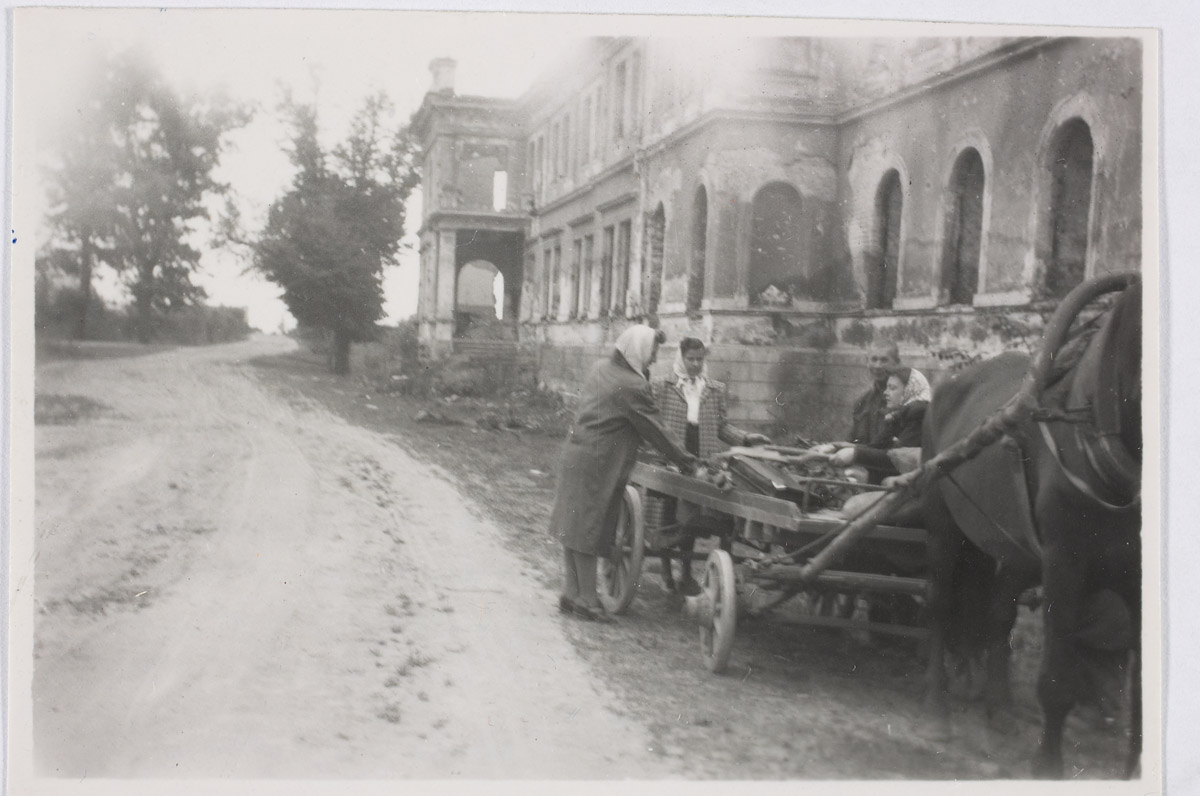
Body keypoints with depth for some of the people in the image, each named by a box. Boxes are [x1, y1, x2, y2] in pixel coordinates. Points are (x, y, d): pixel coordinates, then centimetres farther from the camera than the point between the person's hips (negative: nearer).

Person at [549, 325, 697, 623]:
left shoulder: (601, 370, 10)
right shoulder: (633, 387, -17)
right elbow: (655, 431, -12)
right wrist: (686, 461, -2)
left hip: (575, 455, 9)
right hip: (598, 465, -9)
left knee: (574, 526, 12)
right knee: (589, 531, -2)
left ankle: (570, 594, 20)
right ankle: (587, 599, 6)